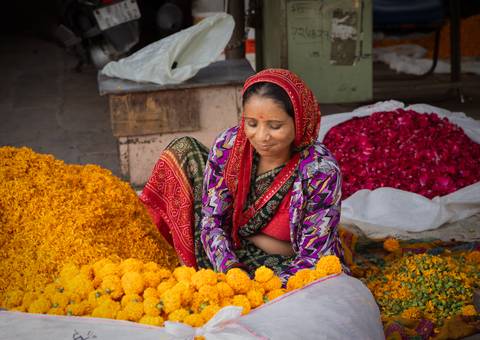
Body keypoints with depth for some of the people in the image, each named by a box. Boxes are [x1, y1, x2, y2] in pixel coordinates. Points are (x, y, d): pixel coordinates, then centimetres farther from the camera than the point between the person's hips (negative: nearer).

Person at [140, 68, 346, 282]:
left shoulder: (321, 171, -26)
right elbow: (212, 220, -13)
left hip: (283, 269, -3)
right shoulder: (229, 145, -15)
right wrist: (230, 271, -32)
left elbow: (312, 258, -23)